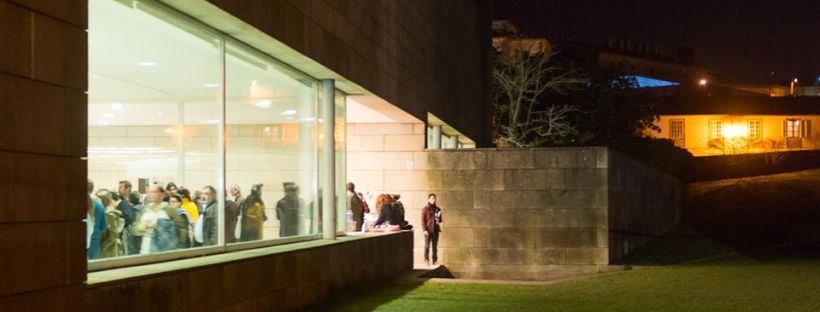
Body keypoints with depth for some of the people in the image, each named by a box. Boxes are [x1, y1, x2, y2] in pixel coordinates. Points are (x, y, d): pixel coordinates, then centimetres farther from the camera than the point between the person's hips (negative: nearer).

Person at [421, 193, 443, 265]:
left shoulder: (437, 209, 12)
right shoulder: (425, 208, -2)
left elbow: (440, 219, 20)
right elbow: (423, 220, -5)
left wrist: (439, 220, -4)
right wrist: (424, 230, -13)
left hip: (435, 229, 4)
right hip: (428, 230, -4)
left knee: (435, 246, 7)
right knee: (427, 246, -4)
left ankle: (435, 261, 10)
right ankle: (427, 261, 0)